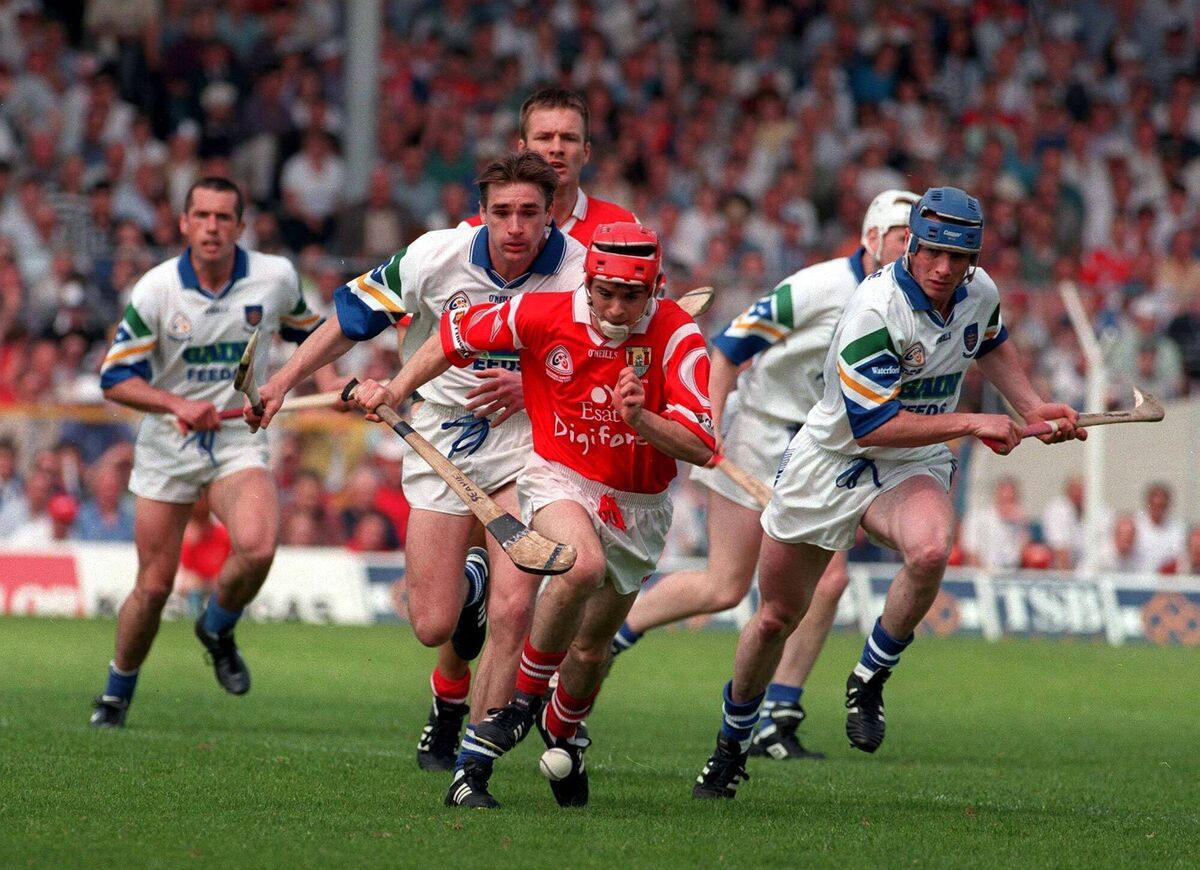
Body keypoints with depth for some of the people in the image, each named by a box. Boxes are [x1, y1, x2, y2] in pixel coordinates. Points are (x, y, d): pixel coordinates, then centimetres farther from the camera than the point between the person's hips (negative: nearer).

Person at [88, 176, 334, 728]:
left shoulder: (275, 277, -6)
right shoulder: (157, 289, -11)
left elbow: (305, 331, 16)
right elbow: (115, 378, -9)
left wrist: (328, 382, -1)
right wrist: (177, 404, -24)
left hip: (239, 439, 1)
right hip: (167, 447, -1)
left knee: (257, 547, -28)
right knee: (153, 586, 0)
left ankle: (217, 631, 4)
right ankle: (116, 694, 25)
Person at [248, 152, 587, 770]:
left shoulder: (580, 274, -16)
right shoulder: (437, 257, -13)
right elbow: (356, 312, 4)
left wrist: (528, 385, -22)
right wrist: (285, 380, 5)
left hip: (527, 443, -1)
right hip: (445, 436, 1)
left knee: (513, 610, -18)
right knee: (432, 627, -1)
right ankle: (469, 585, 39)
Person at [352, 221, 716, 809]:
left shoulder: (679, 337, -19)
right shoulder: (542, 314, -16)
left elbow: (700, 448, -25)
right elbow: (454, 338, 2)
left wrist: (640, 419, -40)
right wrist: (396, 391, -5)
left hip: (638, 506, 2)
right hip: (559, 479, -2)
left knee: (591, 650, 13)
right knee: (582, 565, -35)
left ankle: (561, 729, 47)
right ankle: (522, 696, -13)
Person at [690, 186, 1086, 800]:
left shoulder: (979, 293, -6)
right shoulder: (876, 307, -26)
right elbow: (871, 424, -29)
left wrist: (1032, 409, 9)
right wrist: (971, 423, -26)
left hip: (914, 470, 3)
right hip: (831, 464, -3)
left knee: (930, 550, -34)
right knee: (775, 619, 9)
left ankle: (868, 682, -11)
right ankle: (731, 743, 35)